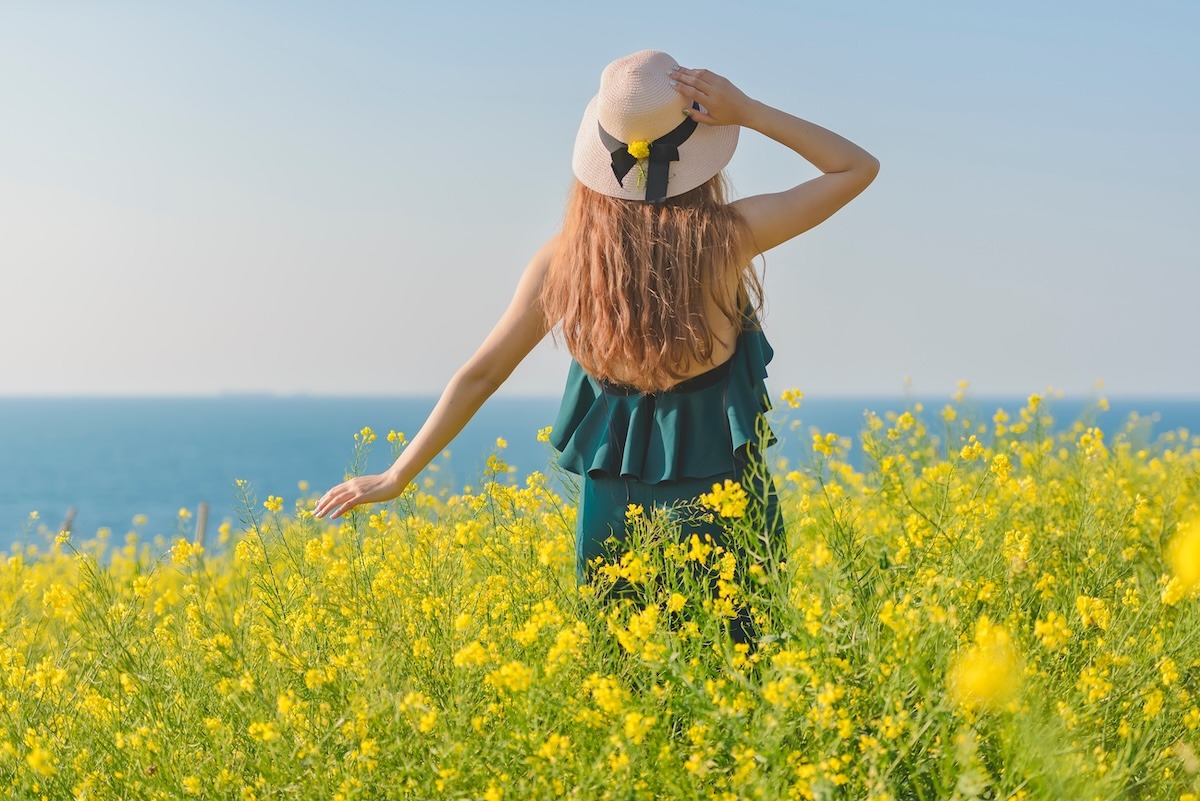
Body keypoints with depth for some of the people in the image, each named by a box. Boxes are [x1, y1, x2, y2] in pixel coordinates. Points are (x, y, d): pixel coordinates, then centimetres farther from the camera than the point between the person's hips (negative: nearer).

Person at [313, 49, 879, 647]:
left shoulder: (564, 260, -5)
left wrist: (397, 476, 12)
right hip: (721, 494, -2)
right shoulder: (727, 236, -12)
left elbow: (479, 375, 1)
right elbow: (859, 168, -1)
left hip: (613, 505, 3)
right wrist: (745, 110, -8)